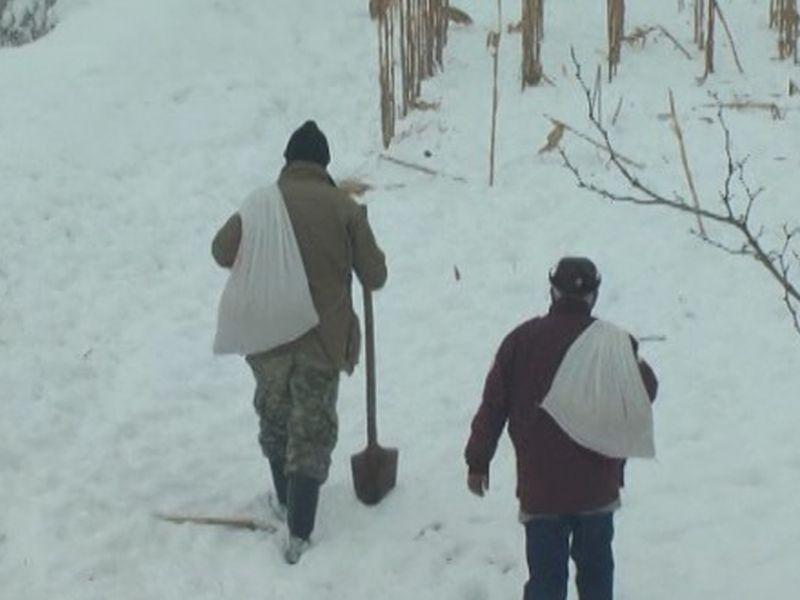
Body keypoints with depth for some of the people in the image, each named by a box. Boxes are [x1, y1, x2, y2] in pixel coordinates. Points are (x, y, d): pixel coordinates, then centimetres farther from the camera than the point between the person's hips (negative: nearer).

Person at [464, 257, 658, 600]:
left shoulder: (521, 340, -4)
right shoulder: (615, 344, -7)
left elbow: (493, 405, -1)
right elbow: (644, 396, 2)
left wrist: (478, 462, 7)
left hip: (539, 488, 0)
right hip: (597, 486, 0)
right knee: (595, 566, 18)